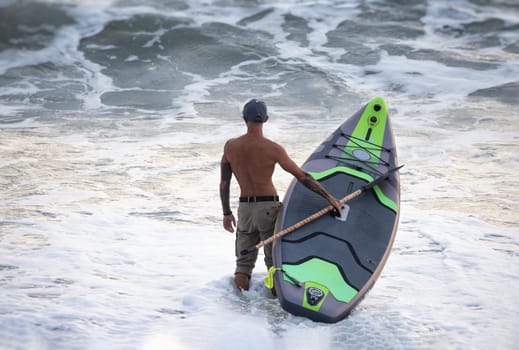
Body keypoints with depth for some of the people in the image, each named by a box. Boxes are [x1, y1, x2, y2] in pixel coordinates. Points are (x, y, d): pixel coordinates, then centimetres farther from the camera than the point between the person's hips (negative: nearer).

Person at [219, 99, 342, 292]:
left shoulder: (230, 146, -2)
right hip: (268, 207, -3)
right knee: (274, 261, 10)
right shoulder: (272, 149, -13)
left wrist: (227, 213, 15)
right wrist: (329, 197, -7)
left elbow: (224, 183, 4)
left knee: (243, 262, 13)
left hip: (244, 208, 3)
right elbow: (302, 176, -12)